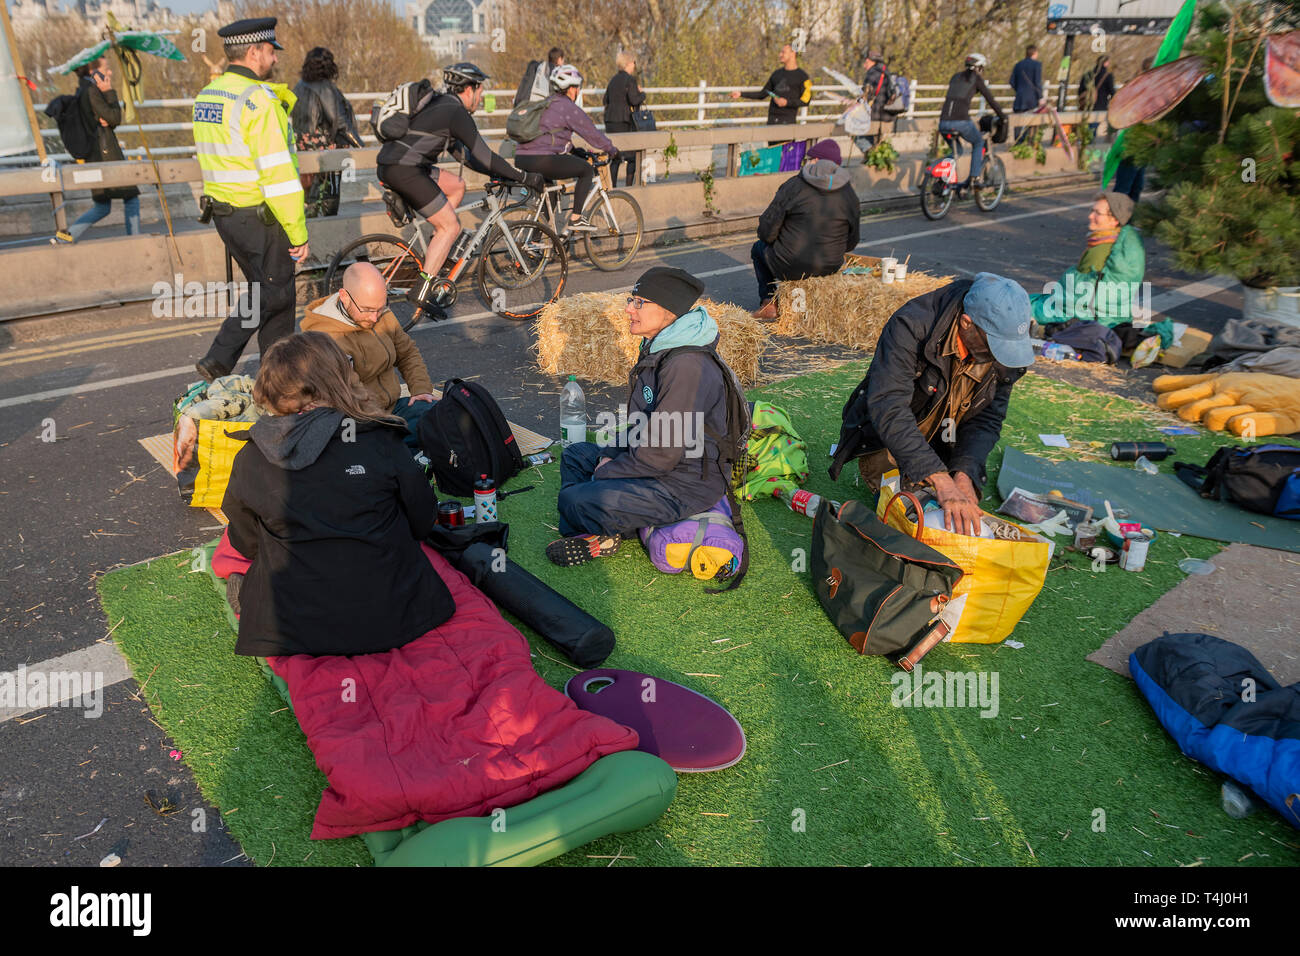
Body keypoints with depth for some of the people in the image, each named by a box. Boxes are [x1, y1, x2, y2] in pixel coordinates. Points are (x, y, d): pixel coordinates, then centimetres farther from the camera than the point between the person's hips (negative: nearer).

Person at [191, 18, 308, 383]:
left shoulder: (206, 96, 12)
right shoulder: (258, 99, -17)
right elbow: (277, 173, -21)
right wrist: (298, 232, -18)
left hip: (224, 212, 9)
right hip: (261, 217, -9)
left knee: (266, 291, 17)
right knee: (274, 296, 3)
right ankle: (218, 361, -1)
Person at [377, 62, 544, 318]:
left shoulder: (439, 105, 22)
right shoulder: (457, 112, -7)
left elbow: (460, 152, 28)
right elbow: (485, 156, -9)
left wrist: (497, 173, 25)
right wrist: (523, 177, -2)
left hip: (387, 165, 10)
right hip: (404, 170, -10)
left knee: (456, 185, 21)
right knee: (451, 226, -4)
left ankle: (436, 251, 20)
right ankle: (421, 290, -8)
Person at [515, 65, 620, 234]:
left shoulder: (546, 104, 24)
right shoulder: (568, 107, -2)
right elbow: (592, 133, 4)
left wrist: (576, 151, 40)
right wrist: (612, 149, 18)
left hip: (521, 160, 9)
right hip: (541, 160, -9)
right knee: (587, 170, 5)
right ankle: (576, 219, 2)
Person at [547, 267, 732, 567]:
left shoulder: (688, 367, -28)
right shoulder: (656, 348, 5)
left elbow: (661, 456, -27)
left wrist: (605, 472, -14)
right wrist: (611, 455, 3)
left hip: (686, 484, -11)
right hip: (657, 461, 11)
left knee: (573, 501, -21)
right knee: (576, 454, 21)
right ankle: (594, 529, 3)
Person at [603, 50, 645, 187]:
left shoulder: (613, 80, 14)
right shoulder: (630, 79, -9)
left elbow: (606, 100, 16)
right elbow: (634, 100, -18)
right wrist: (642, 94, 0)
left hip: (610, 120, 7)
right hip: (625, 121, -7)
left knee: (615, 157, 9)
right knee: (633, 156, 1)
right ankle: (629, 186, -2)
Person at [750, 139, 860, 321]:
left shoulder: (793, 186, -10)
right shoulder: (849, 193, 2)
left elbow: (767, 231, -10)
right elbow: (851, 242, 8)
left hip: (790, 266, -4)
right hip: (830, 268, 5)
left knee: (759, 248, 27)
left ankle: (768, 304, 25)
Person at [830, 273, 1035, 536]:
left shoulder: (1005, 352, -16)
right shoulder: (910, 327, -34)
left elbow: (987, 419, -10)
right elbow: (888, 407, -43)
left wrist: (964, 476, -29)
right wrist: (941, 481, -50)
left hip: (946, 445, 5)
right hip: (888, 438, -5)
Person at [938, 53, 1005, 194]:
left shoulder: (955, 77, 23)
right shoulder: (976, 78, 7)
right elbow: (990, 100, 10)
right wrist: (1003, 116, 21)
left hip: (944, 122, 5)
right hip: (961, 121, -5)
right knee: (979, 143, 22)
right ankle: (974, 177, 11)